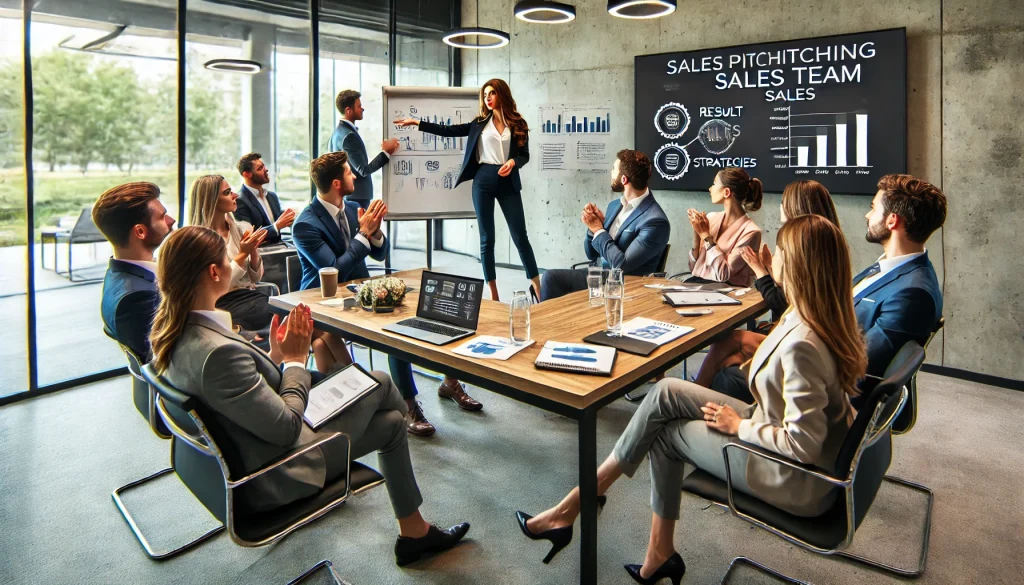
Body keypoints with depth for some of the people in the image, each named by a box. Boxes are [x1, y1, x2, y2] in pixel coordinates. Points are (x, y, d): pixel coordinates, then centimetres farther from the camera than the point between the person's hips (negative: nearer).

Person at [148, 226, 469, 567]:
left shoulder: (172, 332, -6)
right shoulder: (218, 352, -37)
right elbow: (287, 428, -26)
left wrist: (276, 356, -4)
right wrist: (295, 359, -14)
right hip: (273, 478, -9)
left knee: (391, 423, 16)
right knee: (379, 383, 6)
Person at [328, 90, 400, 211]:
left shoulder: (338, 132, 12)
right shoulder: (348, 135, -19)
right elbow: (363, 170, -20)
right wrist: (386, 152, -15)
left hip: (344, 194, 10)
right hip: (355, 196, -10)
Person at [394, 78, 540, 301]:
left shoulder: (518, 124, 5)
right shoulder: (480, 123, 9)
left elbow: (525, 155, 5)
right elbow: (448, 131, 10)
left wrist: (513, 162, -16)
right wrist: (417, 123, 6)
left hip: (508, 183, -2)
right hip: (483, 181, 2)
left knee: (520, 237, -1)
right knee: (487, 238, 3)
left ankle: (538, 288, 9)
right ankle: (493, 293, 11)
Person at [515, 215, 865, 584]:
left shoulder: (801, 343, -30)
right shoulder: (826, 319, -2)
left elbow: (803, 445, -29)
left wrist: (739, 426, -15)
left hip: (800, 480, -8)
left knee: (665, 432, 0)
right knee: (666, 393, 1)